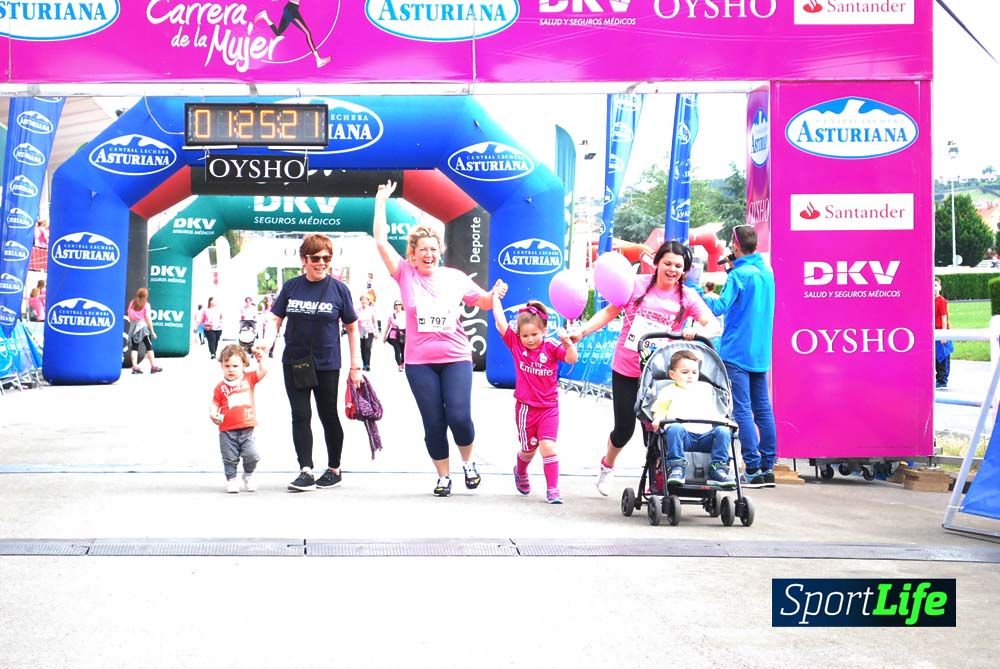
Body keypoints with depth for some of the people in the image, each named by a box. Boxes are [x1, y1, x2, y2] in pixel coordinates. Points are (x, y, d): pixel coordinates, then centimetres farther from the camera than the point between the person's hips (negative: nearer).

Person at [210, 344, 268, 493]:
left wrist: (261, 357, -9)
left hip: (246, 429, 1)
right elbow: (214, 404, 1)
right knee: (230, 458, 7)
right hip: (227, 431, -1)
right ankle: (231, 480, 24)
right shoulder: (221, 387, -1)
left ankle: (248, 476, 22)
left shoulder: (249, 379, 4)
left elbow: (263, 372, -3)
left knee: (252, 455, -4)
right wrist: (213, 414, -17)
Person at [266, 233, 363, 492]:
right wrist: (267, 342, -14)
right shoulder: (291, 286, 2)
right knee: (300, 416, -2)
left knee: (328, 417, 9)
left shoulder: (338, 289, -4)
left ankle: (334, 469, 24)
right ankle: (306, 472, -1)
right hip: (294, 362, 2)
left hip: (326, 364, -2)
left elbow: (352, 327, 1)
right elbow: (276, 318, 6)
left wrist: (356, 364, -1)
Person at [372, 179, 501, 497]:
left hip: (456, 358, 0)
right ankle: (444, 476, 18)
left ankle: (468, 462, 18)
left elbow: (484, 302, 16)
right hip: (420, 363, 0)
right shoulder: (405, 274, 1)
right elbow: (381, 241, -6)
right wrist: (381, 202, -5)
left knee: (459, 417, -10)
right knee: (433, 423, 2)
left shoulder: (456, 277, 5)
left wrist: (496, 294, -6)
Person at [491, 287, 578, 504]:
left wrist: (567, 343, -34)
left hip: (548, 407, -1)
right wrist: (496, 295, -4)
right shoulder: (516, 345, -2)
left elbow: (572, 359, -17)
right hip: (525, 406, 1)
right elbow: (500, 321, -6)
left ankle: (553, 489, -6)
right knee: (529, 449, 13)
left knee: (548, 446, -14)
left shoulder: (551, 349, -4)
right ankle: (520, 472, 46)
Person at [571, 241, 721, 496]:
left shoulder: (688, 297, -2)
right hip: (626, 370, 0)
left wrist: (698, 332, -32)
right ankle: (607, 465, 37)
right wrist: (582, 332, -3)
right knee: (624, 427, 6)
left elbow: (714, 326, -10)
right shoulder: (637, 285, -3)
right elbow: (609, 312, 6)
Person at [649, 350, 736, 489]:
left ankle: (718, 467, -23)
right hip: (683, 435, -3)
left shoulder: (705, 389, 28)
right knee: (675, 428, -36)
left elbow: (713, 413, 26)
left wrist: (723, 420, 5)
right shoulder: (668, 391, 19)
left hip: (705, 435, 3)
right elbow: (659, 411, 12)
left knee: (723, 431, -23)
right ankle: (676, 467, -37)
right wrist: (658, 419, -12)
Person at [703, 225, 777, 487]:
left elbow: (720, 307, -20)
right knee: (763, 409, 8)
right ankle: (767, 468, 10)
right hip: (761, 354, 8)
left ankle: (753, 470, -9)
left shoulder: (739, 274, -13)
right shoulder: (767, 272, 12)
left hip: (737, 352, -8)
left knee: (742, 410, -6)